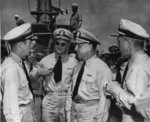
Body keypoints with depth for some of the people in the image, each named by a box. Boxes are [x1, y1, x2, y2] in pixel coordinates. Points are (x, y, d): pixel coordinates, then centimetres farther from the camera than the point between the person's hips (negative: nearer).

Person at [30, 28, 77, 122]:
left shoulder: (73, 61, 0)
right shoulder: (46, 59, 4)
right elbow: (32, 76, 9)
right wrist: (39, 72, -10)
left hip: (67, 100, -1)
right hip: (49, 100, 1)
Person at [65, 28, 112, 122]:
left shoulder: (102, 68, -13)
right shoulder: (77, 67, 8)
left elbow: (104, 98, -16)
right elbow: (71, 92, 11)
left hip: (91, 114, -6)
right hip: (74, 112, 6)